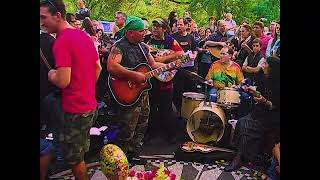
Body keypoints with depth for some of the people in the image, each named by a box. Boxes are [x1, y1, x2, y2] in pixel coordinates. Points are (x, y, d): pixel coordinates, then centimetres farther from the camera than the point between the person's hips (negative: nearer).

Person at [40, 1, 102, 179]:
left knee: (74, 158, 8)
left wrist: (51, 75, -5)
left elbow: (63, 81, -25)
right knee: (81, 153, 23)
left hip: (75, 109, -9)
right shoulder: (84, 35, 7)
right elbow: (98, 67, 15)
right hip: (90, 105, 9)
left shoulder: (61, 41, -19)